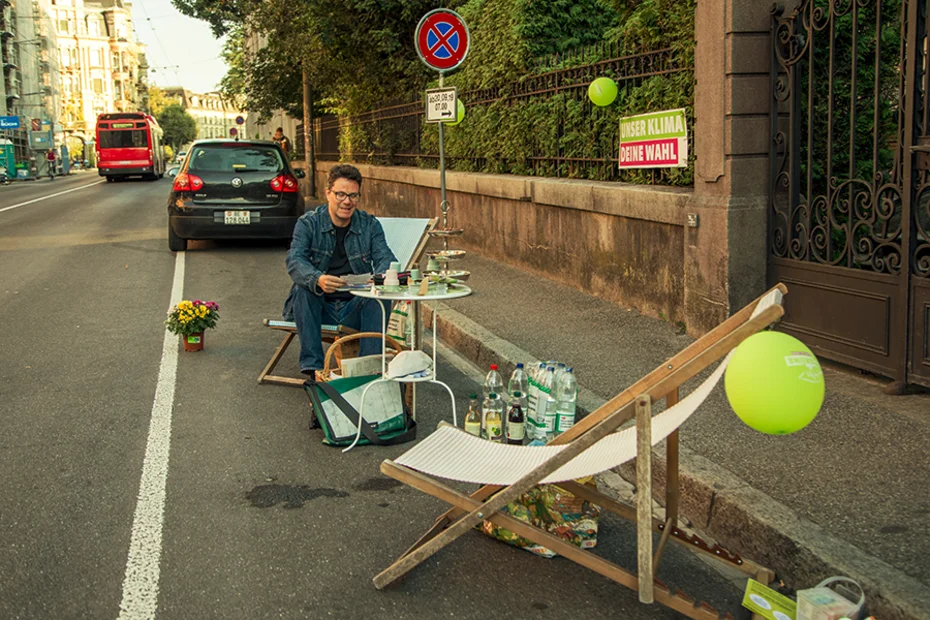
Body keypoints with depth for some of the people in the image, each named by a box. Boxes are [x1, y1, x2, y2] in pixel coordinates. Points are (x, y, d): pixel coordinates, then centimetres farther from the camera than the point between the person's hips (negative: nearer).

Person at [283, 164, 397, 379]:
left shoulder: (370, 225, 4)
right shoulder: (308, 223, -3)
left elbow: (385, 257, -8)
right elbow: (294, 260, -18)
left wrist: (380, 276, -35)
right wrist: (317, 279, -42)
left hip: (355, 308, 1)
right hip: (318, 307, -1)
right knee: (302, 289, -31)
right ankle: (312, 365, -31)